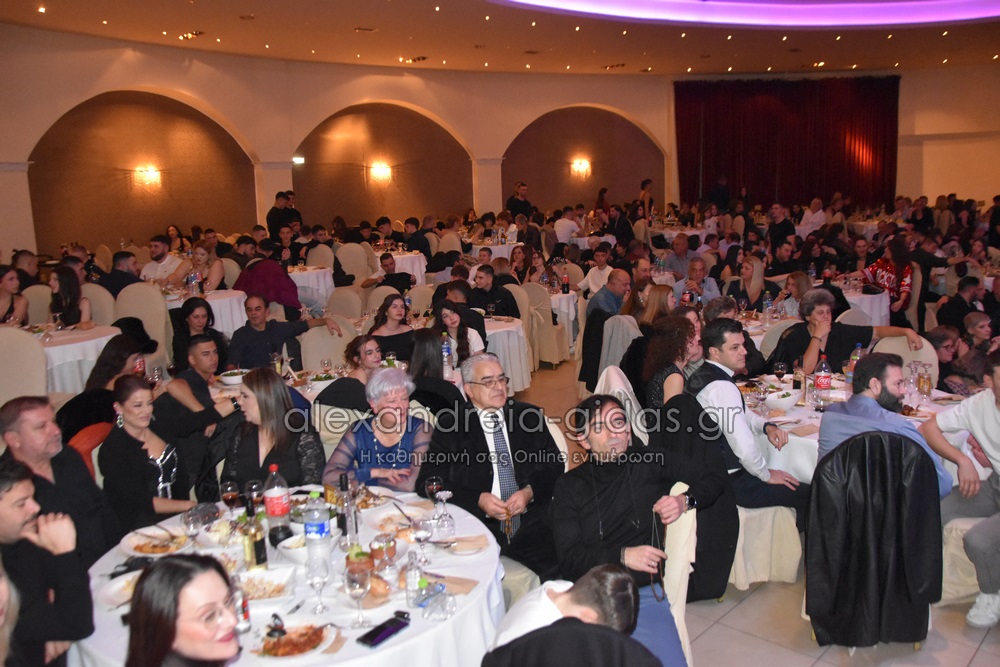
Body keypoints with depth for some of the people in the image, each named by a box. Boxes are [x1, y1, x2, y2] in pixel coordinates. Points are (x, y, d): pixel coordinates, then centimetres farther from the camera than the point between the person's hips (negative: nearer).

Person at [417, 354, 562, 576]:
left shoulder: (529, 415, 13)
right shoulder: (450, 426, 5)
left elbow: (554, 465, 12)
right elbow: (427, 483, -1)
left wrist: (529, 492, -8)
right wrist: (478, 500, -13)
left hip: (532, 523, 2)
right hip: (477, 523, -2)